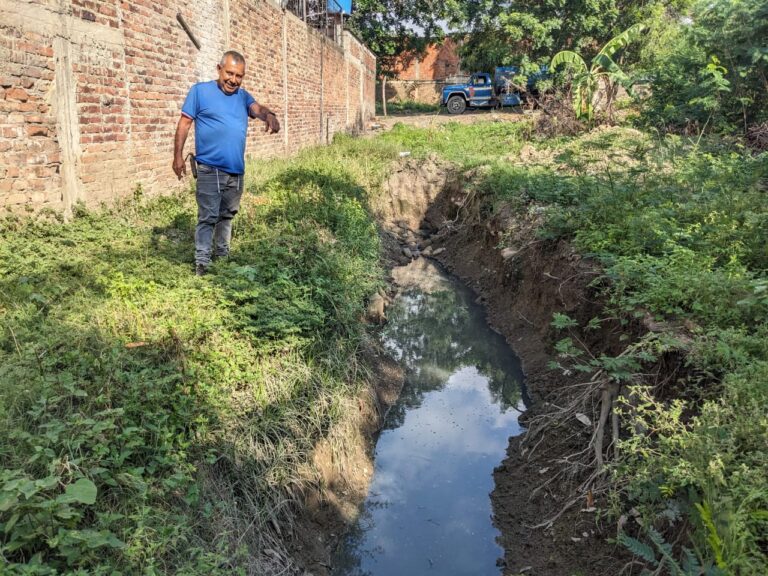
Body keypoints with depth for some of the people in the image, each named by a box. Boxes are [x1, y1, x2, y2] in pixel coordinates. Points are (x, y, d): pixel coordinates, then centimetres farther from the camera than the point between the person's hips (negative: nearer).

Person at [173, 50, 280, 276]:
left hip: (236, 169, 6)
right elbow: (184, 123, -2)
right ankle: (202, 262, -1)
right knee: (208, 216, -7)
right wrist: (178, 155, -8)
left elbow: (258, 109, -10)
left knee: (227, 214, 17)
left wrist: (269, 115, -35)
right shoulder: (200, 90, -3)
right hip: (210, 168, -5)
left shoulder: (243, 96, 9)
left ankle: (222, 254, 32)